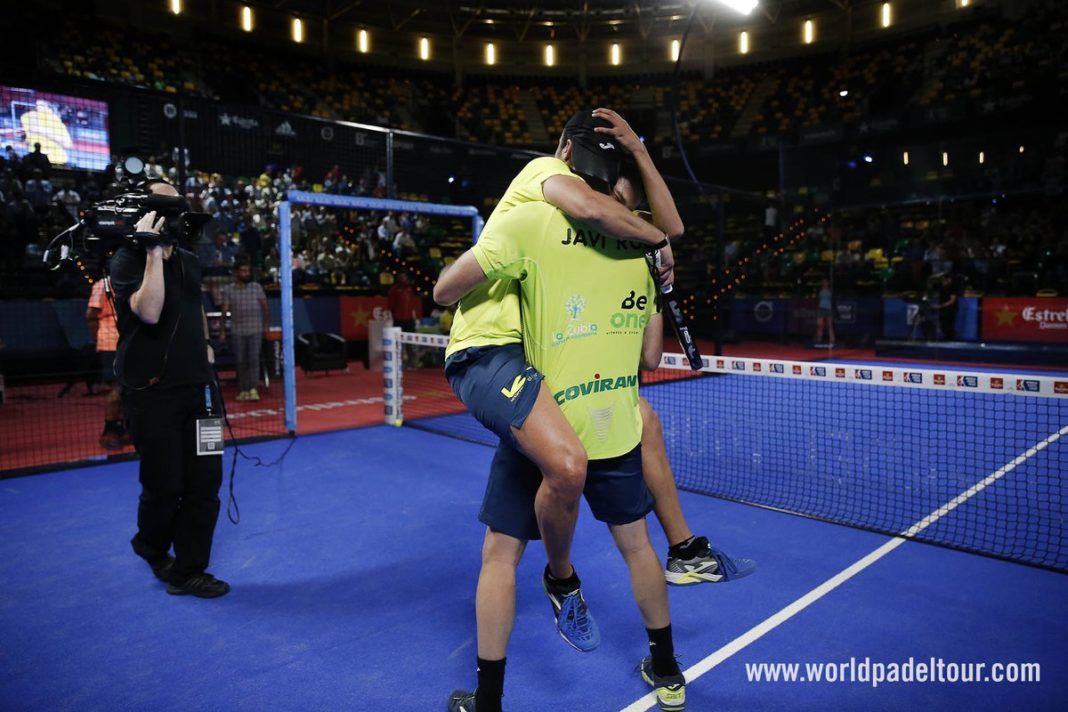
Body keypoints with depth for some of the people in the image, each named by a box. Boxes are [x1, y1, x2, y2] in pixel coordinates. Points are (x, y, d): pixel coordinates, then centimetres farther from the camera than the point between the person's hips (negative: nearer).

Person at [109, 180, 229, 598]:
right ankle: (151, 547, 33)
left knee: (205, 480, 3)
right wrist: (153, 250, -23)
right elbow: (149, 311, -24)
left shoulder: (189, 261, 13)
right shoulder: (127, 260, -7)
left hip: (196, 387, 6)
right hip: (151, 392, -6)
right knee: (165, 484, 1)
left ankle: (187, 571, 16)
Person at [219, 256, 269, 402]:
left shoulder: (256, 287, 5)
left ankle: (253, 389, -8)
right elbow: (224, 312, 3)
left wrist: (266, 326, 2)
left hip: (255, 330, -1)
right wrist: (222, 332, -1)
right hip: (238, 331, 1)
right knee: (241, 361, 5)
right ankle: (243, 390, 12)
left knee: (254, 358, -8)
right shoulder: (228, 290, 4)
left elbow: (265, 308, 7)